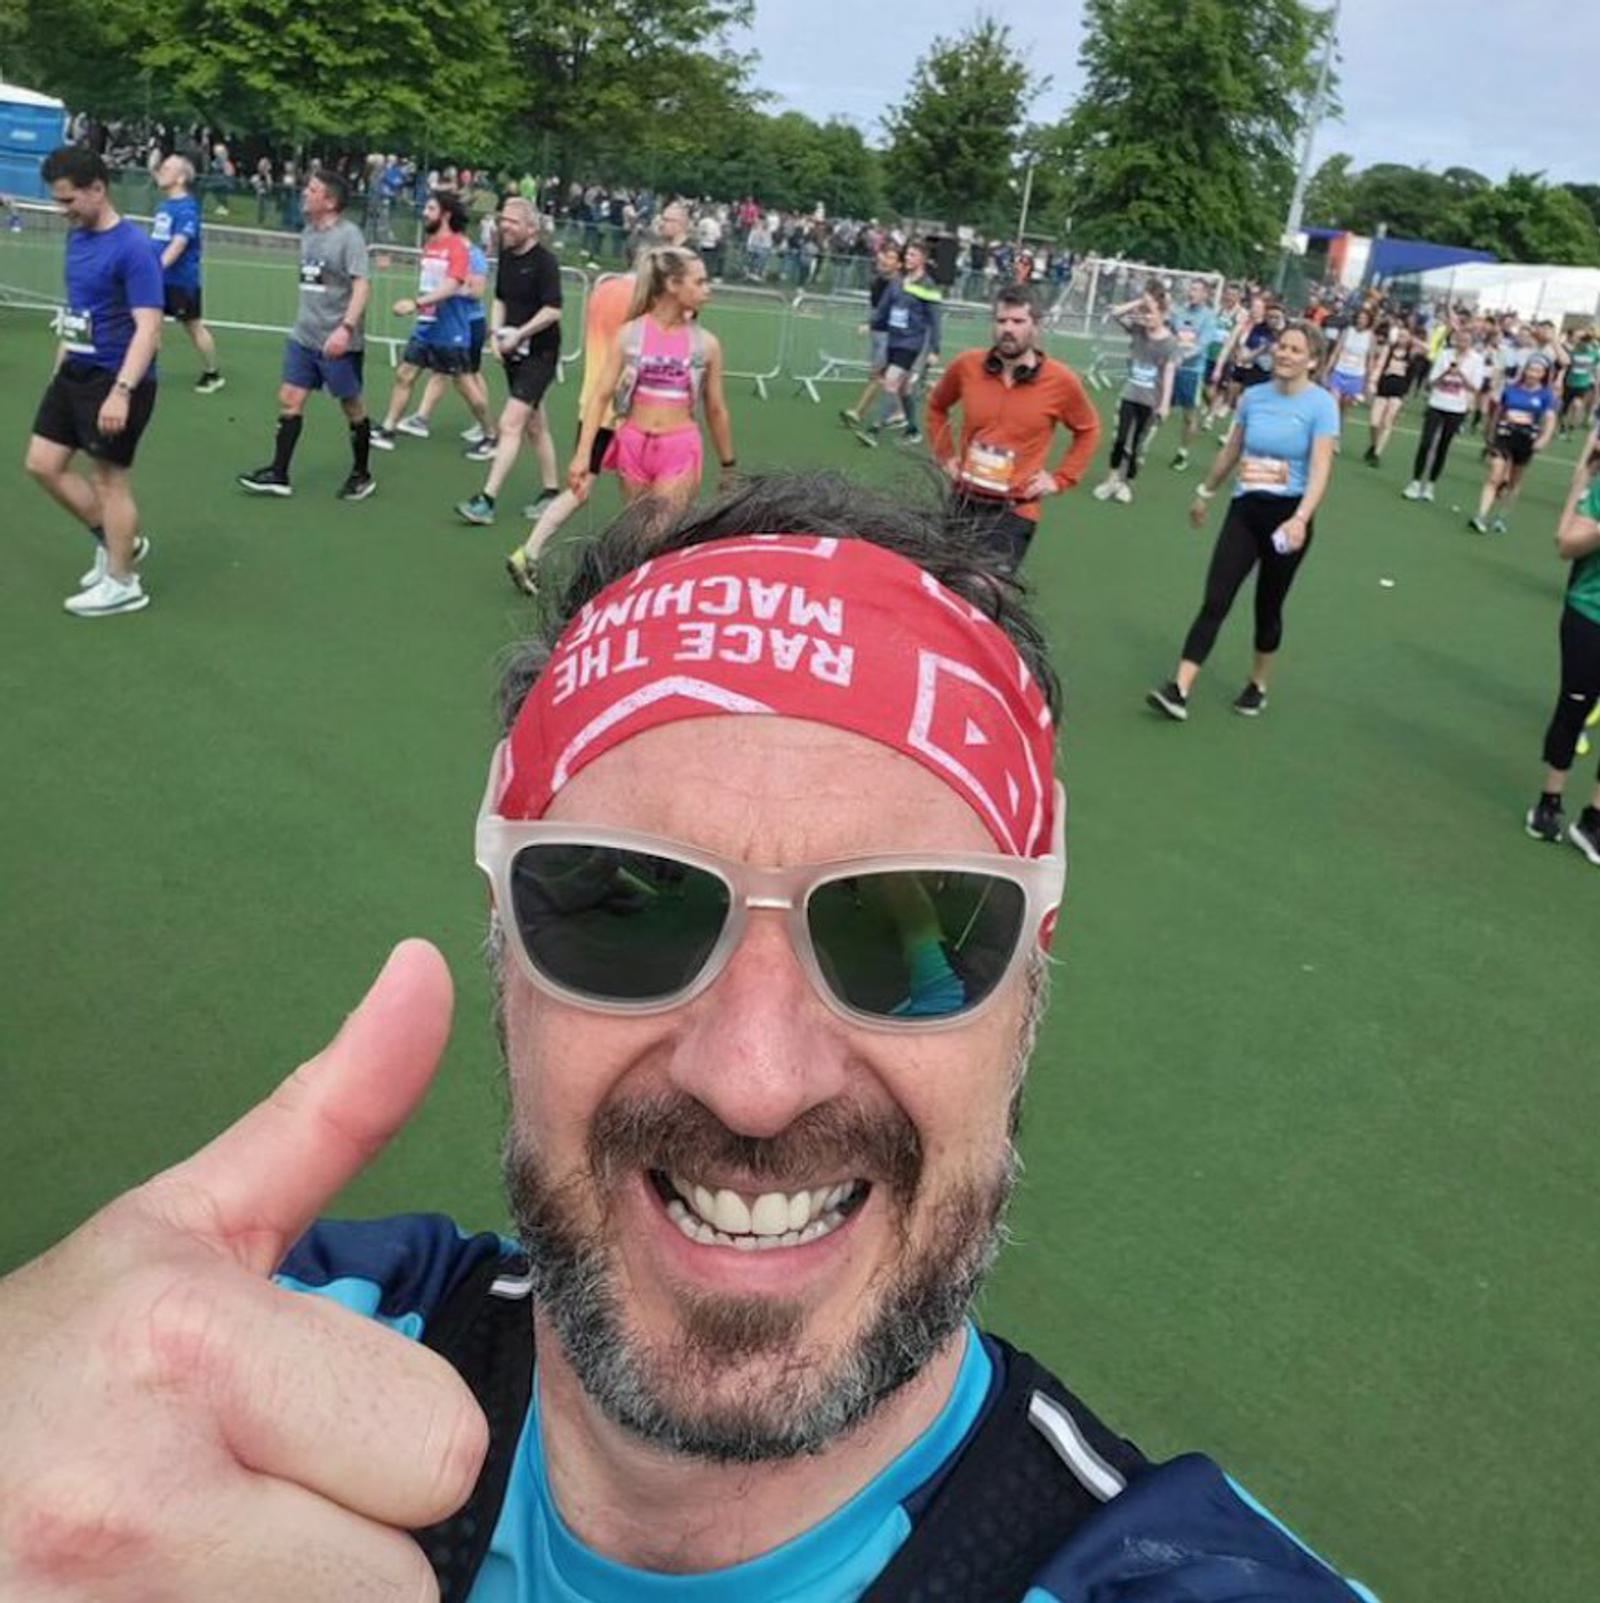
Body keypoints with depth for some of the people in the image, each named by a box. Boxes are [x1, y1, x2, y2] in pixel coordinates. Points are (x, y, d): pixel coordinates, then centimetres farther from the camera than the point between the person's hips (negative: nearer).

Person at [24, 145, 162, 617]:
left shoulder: (132, 248, -18)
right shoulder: (77, 237, 8)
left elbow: (149, 327, -25)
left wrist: (121, 391, -32)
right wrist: (61, 363, 21)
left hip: (115, 381, -9)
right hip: (73, 374, 9)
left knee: (110, 479, 1)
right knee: (42, 464, 10)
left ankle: (123, 584, 15)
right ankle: (116, 541, 27)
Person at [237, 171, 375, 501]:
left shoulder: (348, 235, -13)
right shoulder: (308, 232, 10)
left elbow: (362, 285, -20)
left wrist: (346, 327, -30)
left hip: (338, 342, -7)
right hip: (303, 335, 7)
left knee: (352, 406, 6)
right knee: (289, 399, 4)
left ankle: (362, 476, 20)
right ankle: (278, 475, 8)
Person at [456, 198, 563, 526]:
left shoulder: (544, 260, -13)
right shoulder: (506, 256, 9)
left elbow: (553, 310, -20)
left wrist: (519, 335, -19)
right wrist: (498, 334, 5)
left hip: (539, 354, -8)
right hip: (514, 353, 8)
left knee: (510, 424, -13)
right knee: (534, 426, 15)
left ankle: (487, 500, -14)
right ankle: (551, 492, 26)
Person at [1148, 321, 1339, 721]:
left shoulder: (1321, 405, -10)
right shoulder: (1253, 396, 3)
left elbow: (1320, 469, -19)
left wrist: (1300, 519, -32)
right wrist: (1204, 494, 26)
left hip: (1287, 515, -3)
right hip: (1244, 509, 3)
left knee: (1268, 607, 10)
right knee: (1214, 601, -6)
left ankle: (1258, 685, 31)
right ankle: (1180, 690, -11)